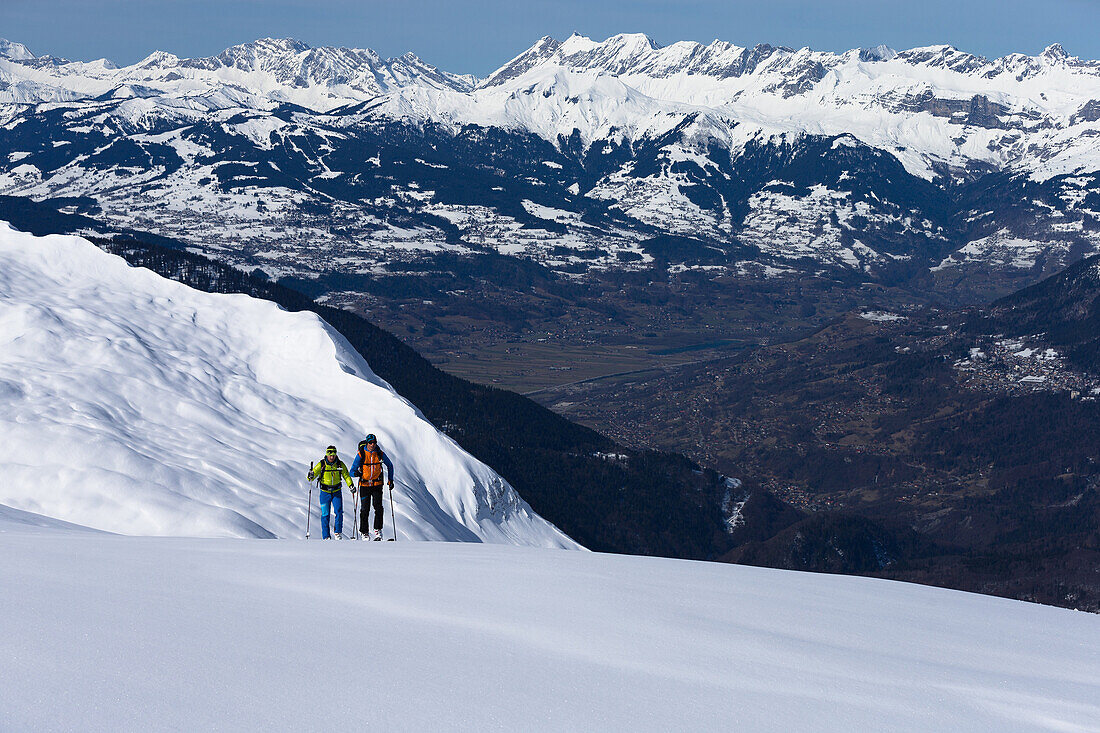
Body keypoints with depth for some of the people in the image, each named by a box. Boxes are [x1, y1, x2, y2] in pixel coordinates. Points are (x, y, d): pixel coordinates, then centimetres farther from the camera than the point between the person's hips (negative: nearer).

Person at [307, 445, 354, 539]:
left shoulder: (340, 464, -4)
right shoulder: (321, 464, -8)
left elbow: (346, 475, 5)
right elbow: (314, 473, -7)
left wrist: (351, 485, -10)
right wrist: (310, 476, -30)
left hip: (337, 492, 1)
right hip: (325, 492, -1)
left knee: (339, 512, -13)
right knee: (325, 515, -1)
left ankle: (338, 532, 1)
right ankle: (326, 537, 5)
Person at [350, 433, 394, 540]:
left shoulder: (380, 454, -3)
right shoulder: (361, 455, -8)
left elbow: (390, 466, 14)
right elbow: (352, 471, -7)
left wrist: (391, 480, 9)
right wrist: (356, 473, -30)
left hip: (377, 484, 1)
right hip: (364, 485, -1)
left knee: (378, 507, -14)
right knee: (365, 509, -1)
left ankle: (378, 530, -9)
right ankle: (363, 531, 11)